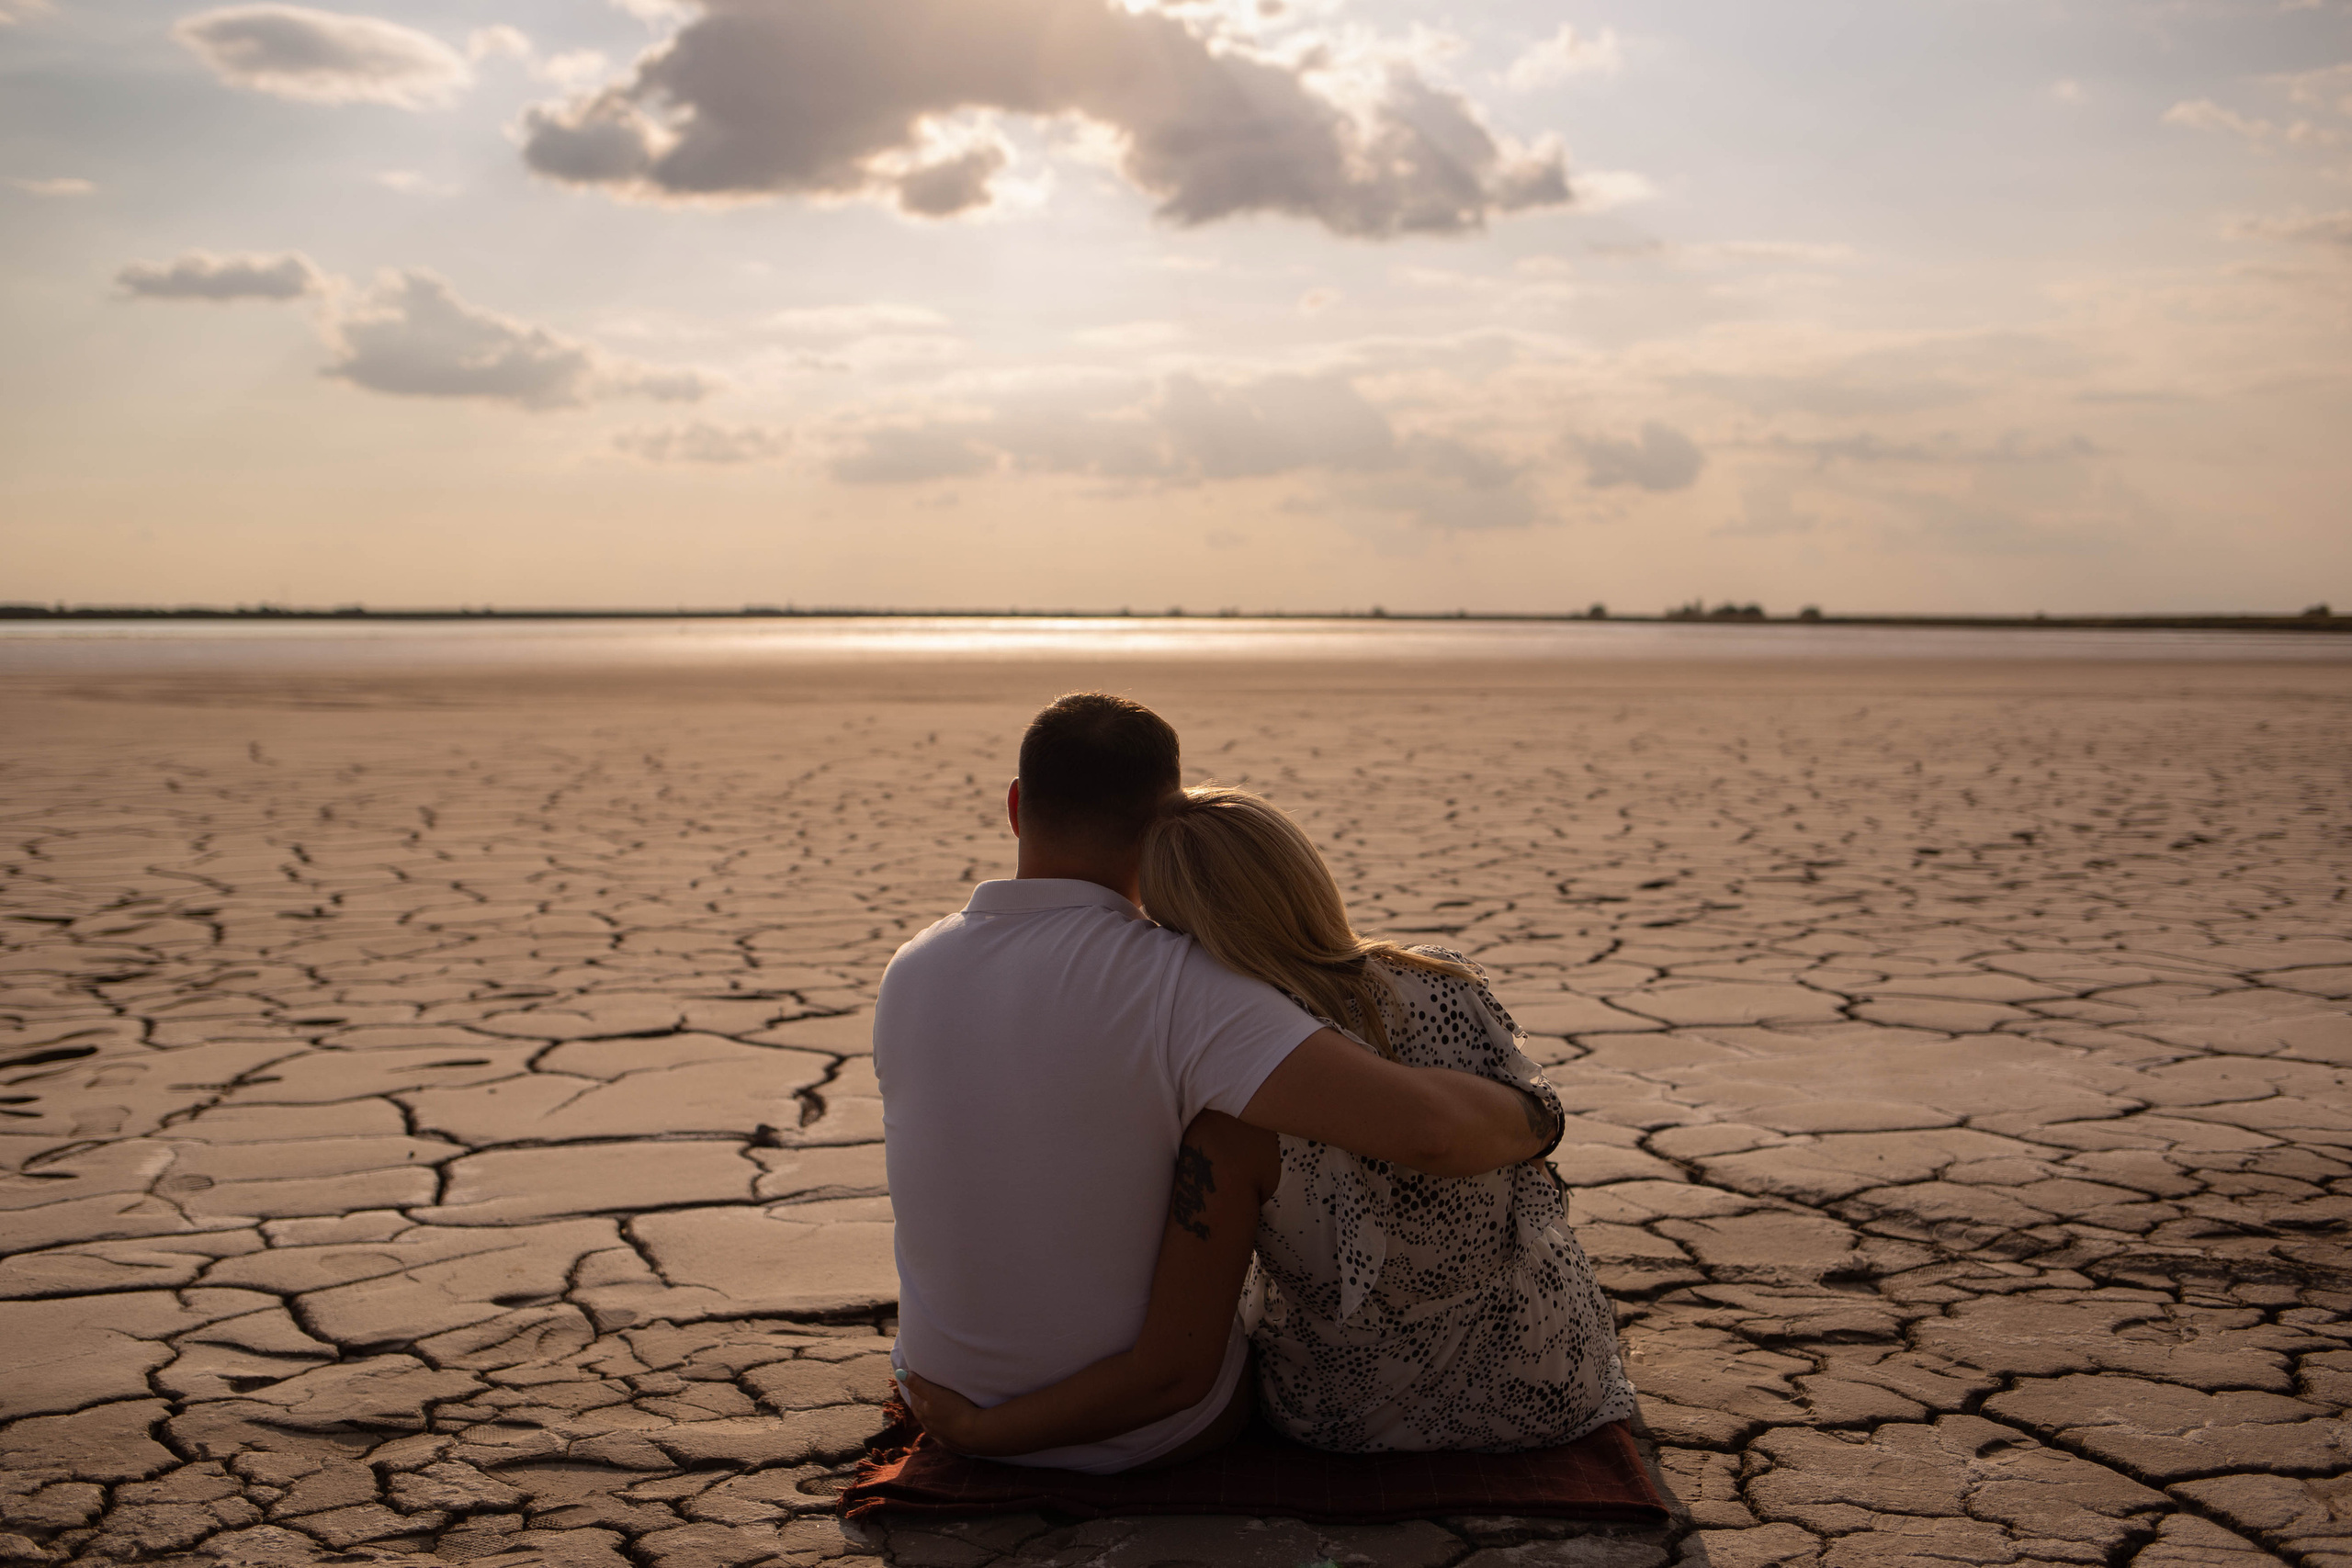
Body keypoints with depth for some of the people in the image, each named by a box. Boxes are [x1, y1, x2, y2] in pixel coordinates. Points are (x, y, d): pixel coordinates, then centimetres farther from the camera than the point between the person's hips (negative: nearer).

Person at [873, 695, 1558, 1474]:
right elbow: (1429, 1126, -36)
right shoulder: (1175, 984, -27)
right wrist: (1525, 1117, -14)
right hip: (1151, 1428, -4)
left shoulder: (908, 975, -9)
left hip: (957, 1406, 4)